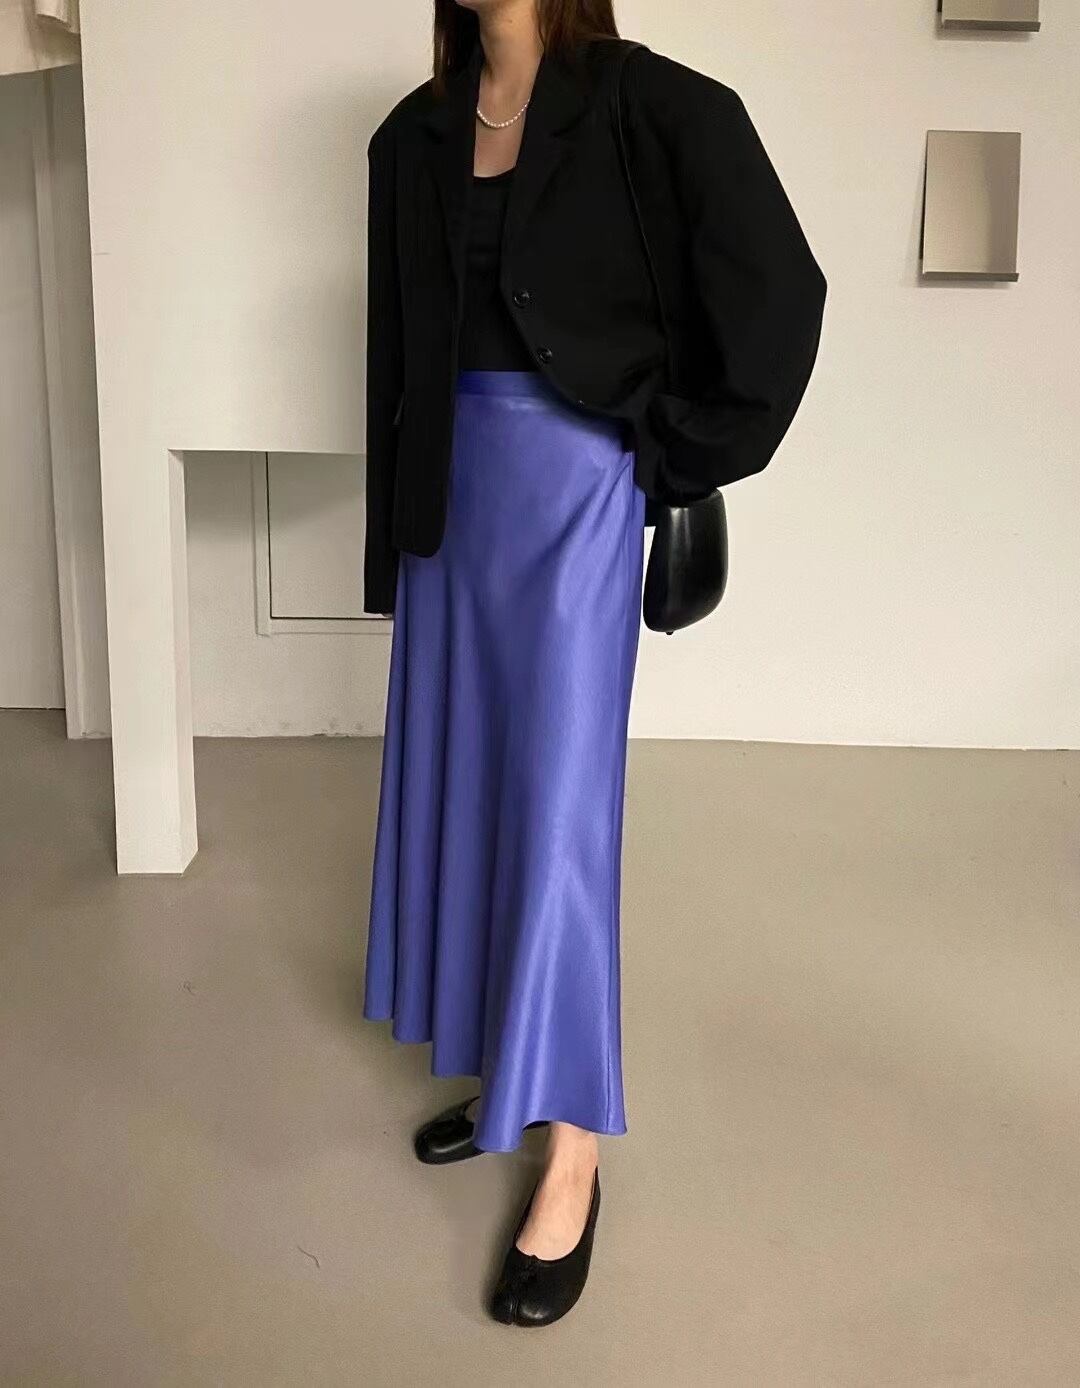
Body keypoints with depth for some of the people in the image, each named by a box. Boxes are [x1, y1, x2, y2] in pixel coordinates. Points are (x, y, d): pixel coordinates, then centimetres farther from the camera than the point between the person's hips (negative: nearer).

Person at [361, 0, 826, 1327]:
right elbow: (395, 349, 14)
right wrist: (395, 533, 13)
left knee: (557, 805, -5)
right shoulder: (413, 137, 9)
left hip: (577, 490, -6)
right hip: (454, 491, 6)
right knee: (458, 784, 11)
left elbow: (777, 293, -9)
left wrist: (683, 456, -6)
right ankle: (510, 1071, 29)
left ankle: (571, 1151, 9)